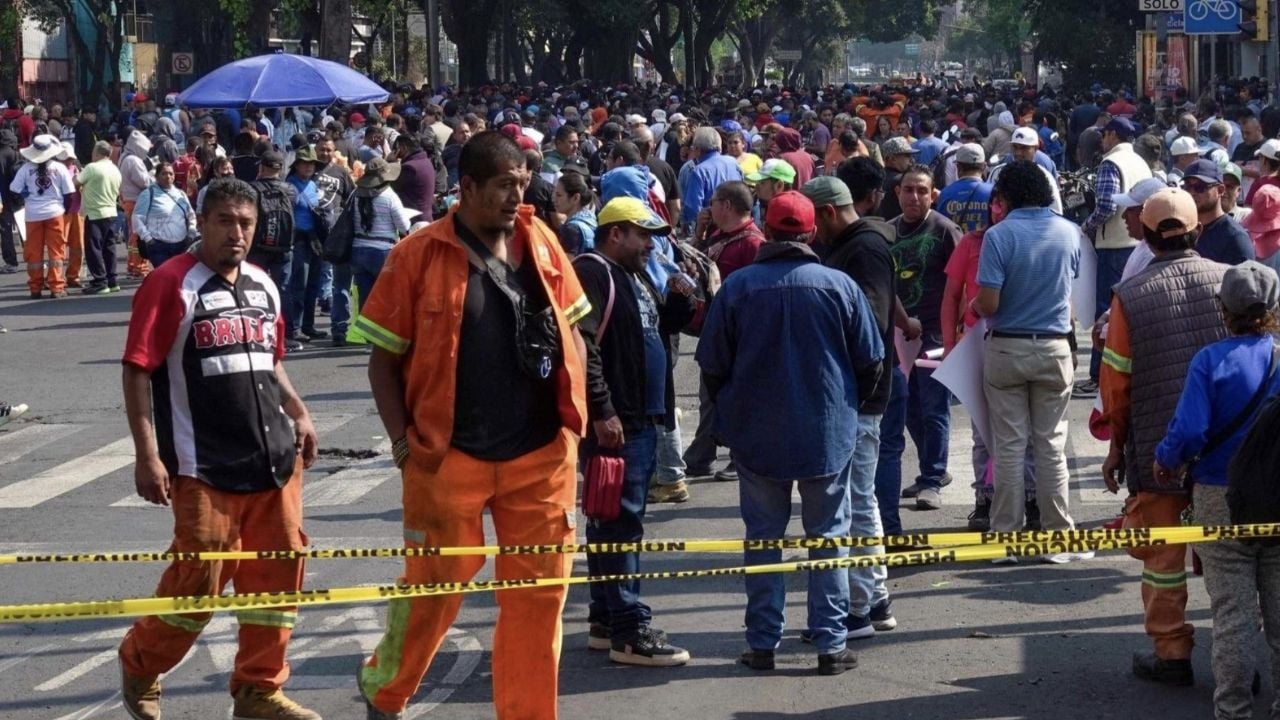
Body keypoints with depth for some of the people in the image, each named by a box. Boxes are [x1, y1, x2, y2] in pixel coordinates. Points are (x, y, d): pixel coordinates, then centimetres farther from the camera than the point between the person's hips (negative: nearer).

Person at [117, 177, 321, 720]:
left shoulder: (263, 286, 13)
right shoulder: (171, 284, -8)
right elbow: (138, 371, -11)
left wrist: (298, 414, 13)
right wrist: (147, 455, -16)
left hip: (274, 457, 6)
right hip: (204, 467, -6)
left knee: (276, 573, 5)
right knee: (200, 578, -3)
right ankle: (139, 667, 21)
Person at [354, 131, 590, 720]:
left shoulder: (539, 242, 4)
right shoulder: (419, 255, -7)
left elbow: (571, 331, 14)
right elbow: (384, 356, -2)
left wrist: (574, 415, 5)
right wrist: (403, 439, -9)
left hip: (541, 452, 4)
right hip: (449, 456, -3)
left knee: (538, 592, 7)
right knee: (435, 584, 7)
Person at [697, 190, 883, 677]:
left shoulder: (738, 287, -6)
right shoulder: (839, 286, -6)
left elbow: (713, 365, -1)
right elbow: (870, 361, 1)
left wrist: (732, 412, 16)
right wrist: (849, 404, 20)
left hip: (756, 436, 0)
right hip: (829, 434, 0)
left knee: (763, 538, 9)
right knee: (828, 538, 8)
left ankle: (762, 643, 10)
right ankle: (830, 644, 6)